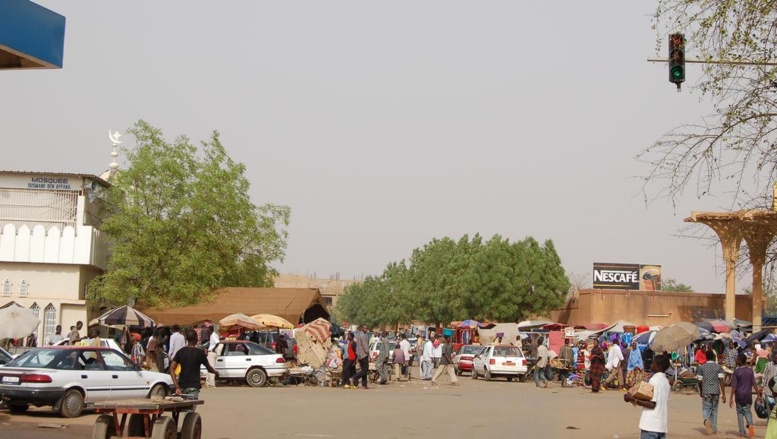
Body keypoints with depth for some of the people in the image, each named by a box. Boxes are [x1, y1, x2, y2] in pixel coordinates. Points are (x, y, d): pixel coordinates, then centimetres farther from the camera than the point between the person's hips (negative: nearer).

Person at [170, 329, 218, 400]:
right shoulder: (199, 352, -5)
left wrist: (177, 387, -7)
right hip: (193, 387, -5)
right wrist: (216, 373, 28)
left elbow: (172, 368, -3)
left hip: (181, 386, 5)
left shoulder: (180, 352, 5)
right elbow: (209, 368, 6)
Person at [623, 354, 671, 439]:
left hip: (650, 425, -8)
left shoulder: (654, 380, -12)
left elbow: (651, 404, -18)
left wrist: (633, 399, -17)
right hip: (662, 425, 8)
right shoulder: (665, 381, 13)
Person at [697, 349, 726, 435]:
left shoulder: (701, 367, 0)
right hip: (716, 391, 1)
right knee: (714, 410, 13)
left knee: (706, 409, 6)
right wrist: (723, 394, -6)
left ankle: (706, 420, -25)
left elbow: (700, 381, 0)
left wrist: (700, 392, 17)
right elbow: (721, 381, -7)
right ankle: (714, 429, 16)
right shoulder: (718, 367, 0)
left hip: (706, 391, -1)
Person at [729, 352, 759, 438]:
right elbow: (754, 384, -2)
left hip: (739, 395, -2)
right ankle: (750, 424, -12)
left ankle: (742, 431, 7)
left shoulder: (737, 372, -10)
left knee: (740, 412, 8)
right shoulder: (750, 371, -1)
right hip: (748, 395, 2)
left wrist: (731, 398, -8)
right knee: (747, 411, 16)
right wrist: (758, 395, 5)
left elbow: (734, 386, -11)